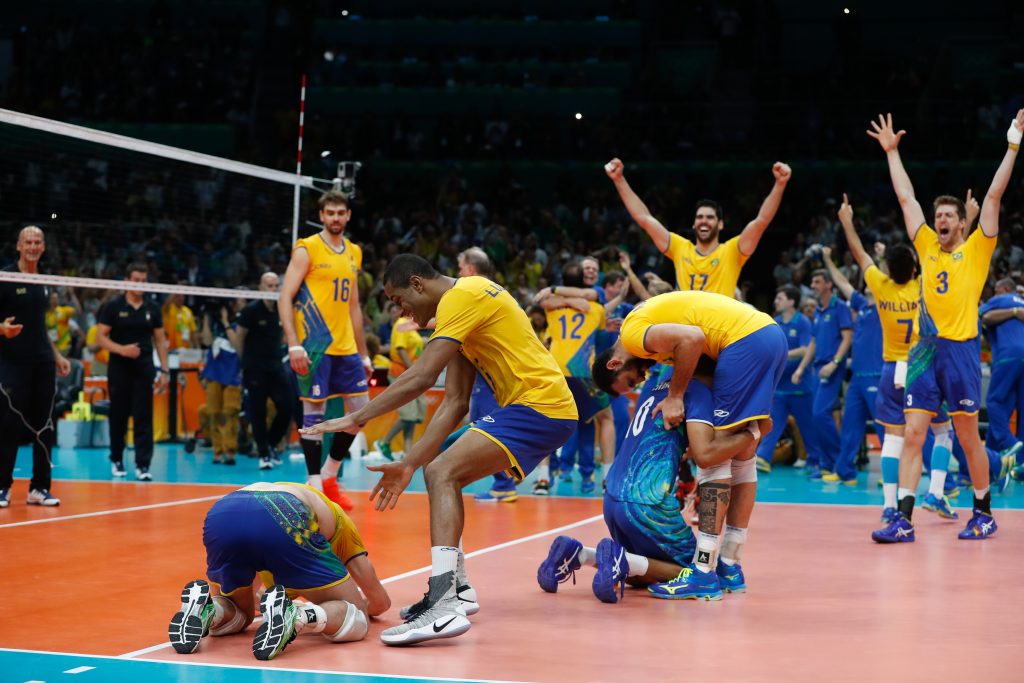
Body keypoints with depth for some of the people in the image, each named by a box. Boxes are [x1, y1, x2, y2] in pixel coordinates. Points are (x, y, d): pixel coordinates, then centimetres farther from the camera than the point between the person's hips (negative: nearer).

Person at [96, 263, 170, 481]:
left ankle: (142, 465, -6)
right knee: (118, 416, 7)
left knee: (144, 418, -5)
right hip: (119, 368, -1)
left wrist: (164, 369, 4)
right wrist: (122, 349, -20)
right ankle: (116, 460, 23)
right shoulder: (113, 306, -1)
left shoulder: (152, 308, 7)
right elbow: (101, 336, -4)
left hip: (144, 368, 1)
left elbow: (160, 340, 10)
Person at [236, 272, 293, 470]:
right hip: (255, 369, -4)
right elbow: (239, 338, 0)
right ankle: (263, 454, 8)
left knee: (287, 407, -3)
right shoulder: (251, 310, -9)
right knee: (257, 412, -2)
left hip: (276, 366, 4)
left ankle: (271, 444, 17)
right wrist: (247, 360, 7)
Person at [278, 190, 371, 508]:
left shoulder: (354, 253, 14)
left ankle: (329, 475, 19)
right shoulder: (307, 249, -5)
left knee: (360, 410, 5)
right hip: (314, 347, -6)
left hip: (345, 347, 7)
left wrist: (363, 353, 16)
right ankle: (314, 483, 4)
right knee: (314, 411, -4)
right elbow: (285, 298, -10)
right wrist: (294, 345, -19)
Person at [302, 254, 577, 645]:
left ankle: (445, 607, -34)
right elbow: (455, 402, 14)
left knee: (442, 473, -21)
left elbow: (421, 378, -22)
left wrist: (356, 419, -17)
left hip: (538, 405, -11)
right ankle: (453, 589, 18)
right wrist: (409, 464, 8)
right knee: (440, 473, 16)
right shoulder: (462, 304, 19)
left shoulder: (462, 296, -12)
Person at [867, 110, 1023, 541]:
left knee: (968, 437, 3)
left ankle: (984, 513, 17)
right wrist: (892, 151, 18)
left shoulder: (975, 251, 4)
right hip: (925, 348, 4)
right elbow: (906, 198, 17)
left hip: (960, 349, -4)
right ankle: (904, 520, -6)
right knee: (912, 435, -3)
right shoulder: (928, 248, 14)